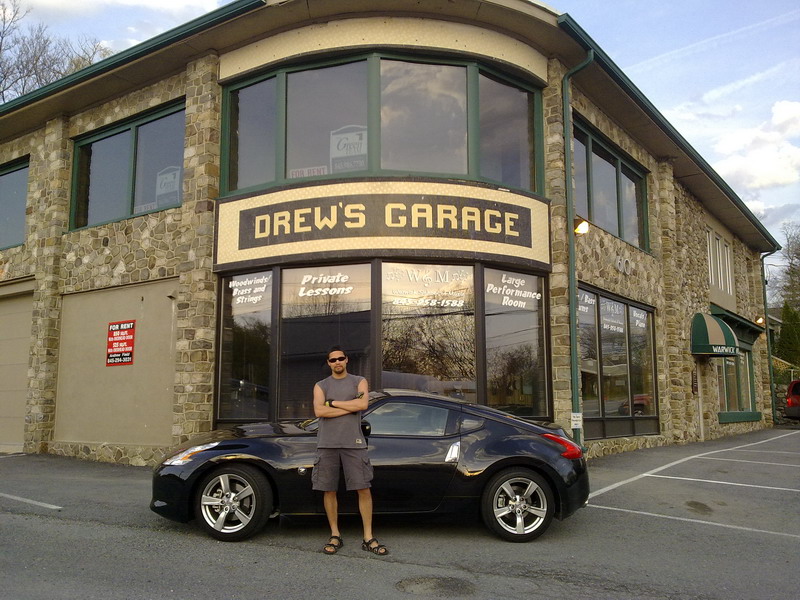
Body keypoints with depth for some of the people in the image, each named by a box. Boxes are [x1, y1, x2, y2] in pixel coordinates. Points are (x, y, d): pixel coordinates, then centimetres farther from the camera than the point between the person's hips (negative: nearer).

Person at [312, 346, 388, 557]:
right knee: (329, 490, 4)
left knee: (364, 489, -3)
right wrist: (350, 407, -8)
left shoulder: (359, 381, 10)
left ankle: (368, 539, 4)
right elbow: (319, 411, -7)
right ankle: (335, 536, 16)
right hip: (327, 444, 1)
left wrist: (333, 403, -5)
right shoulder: (321, 386, 11)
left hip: (353, 443, -1)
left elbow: (363, 404, -10)